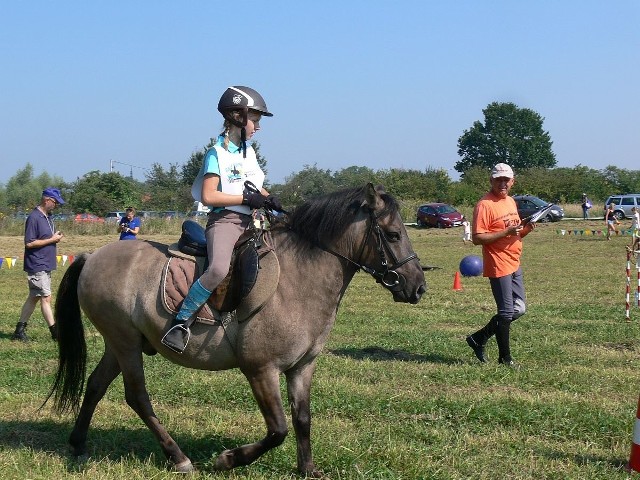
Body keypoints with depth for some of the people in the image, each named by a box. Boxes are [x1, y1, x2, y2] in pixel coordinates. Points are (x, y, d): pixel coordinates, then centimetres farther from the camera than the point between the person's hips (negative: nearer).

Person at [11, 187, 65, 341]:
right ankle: (55, 333, -4)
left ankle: (19, 330, 18)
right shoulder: (34, 218, -15)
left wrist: (55, 238, 7)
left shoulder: (48, 217, 14)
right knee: (46, 298, -7)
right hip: (37, 265, -9)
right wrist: (52, 239, -16)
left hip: (46, 265, 9)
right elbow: (29, 243, -18)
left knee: (34, 297, 12)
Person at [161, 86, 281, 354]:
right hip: (224, 220, -9)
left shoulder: (249, 151, 18)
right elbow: (208, 196, -14)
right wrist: (247, 197, -14)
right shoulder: (217, 153, -6)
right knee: (218, 269, -33)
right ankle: (180, 323, -26)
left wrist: (268, 199, 9)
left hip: (249, 221, 9)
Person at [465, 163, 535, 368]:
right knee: (506, 312, -2)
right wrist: (506, 232, -25)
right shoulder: (484, 205, -14)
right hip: (498, 265, -9)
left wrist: (525, 230, 1)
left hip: (514, 264, 9)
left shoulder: (511, 201, 13)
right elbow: (477, 238, -20)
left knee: (519, 309, 13)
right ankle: (505, 358, 12)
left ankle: (479, 338, 21)